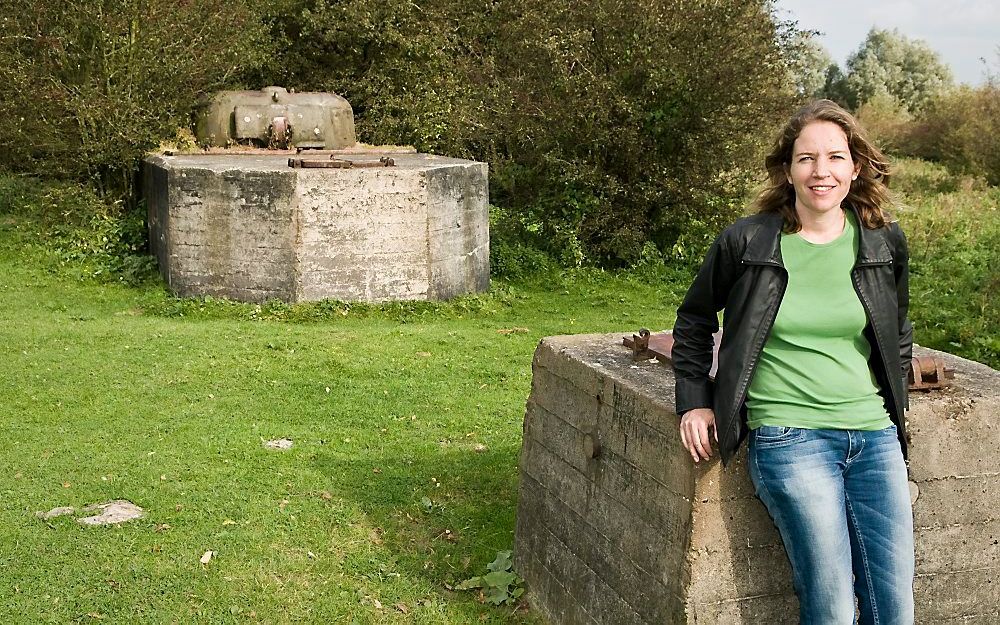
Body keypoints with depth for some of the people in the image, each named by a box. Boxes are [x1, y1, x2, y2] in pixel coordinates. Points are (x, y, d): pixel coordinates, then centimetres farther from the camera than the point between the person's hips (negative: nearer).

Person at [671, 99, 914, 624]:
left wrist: (892, 402, 16)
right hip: (789, 439, -4)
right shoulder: (745, 242, -3)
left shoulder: (885, 242, 6)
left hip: (875, 438, 4)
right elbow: (694, 321, 12)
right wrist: (694, 400, 6)